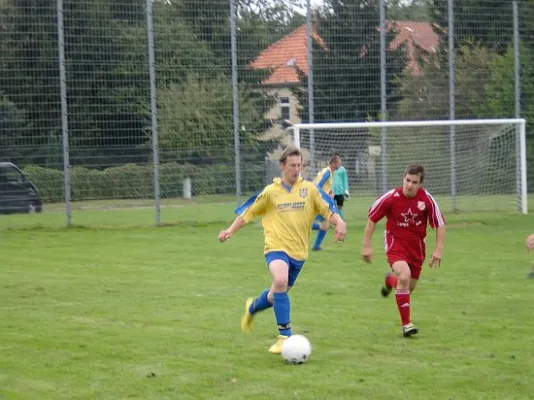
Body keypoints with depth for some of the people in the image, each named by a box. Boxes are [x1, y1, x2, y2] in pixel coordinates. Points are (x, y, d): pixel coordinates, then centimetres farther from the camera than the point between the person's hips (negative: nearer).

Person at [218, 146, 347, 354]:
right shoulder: (270, 191, 1)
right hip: (276, 247, -3)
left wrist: (339, 222, -20)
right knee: (280, 281, -32)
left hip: (298, 251, 3)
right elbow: (248, 212, 7)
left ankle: (252, 307, 51)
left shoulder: (309, 189, 3)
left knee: (277, 295, 15)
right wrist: (231, 230, -2)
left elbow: (327, 209, 0)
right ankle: (284, 336, -24)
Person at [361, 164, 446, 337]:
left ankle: (390, 280, 50)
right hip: (395, 242, -3)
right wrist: (366, 246, -6)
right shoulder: (391, 197, -18)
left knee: (410, 287, 11)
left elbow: (440, 225, -4)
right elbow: (372, 219, -6)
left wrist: (438, 250, -11)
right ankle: (406, 323, -19)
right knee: (404, 276, -27)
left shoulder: (427, 199, -14)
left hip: (416, 244, 3)